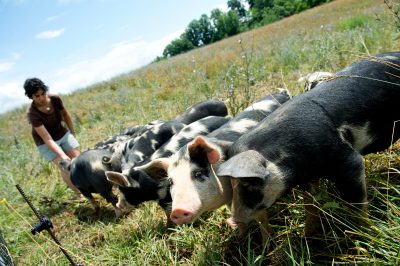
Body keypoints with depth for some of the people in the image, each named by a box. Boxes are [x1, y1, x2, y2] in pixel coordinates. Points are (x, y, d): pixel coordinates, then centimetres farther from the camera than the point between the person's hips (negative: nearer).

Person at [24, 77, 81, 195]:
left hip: (63, 134, 4)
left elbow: (65, 114, 2)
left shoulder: (55, 99, -20)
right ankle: (81, 194, 5)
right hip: (46, 142, -4)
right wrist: (62, 155, -43)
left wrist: (72, 133, 11)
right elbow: (47, 138, -34)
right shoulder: (32, 113, -31)